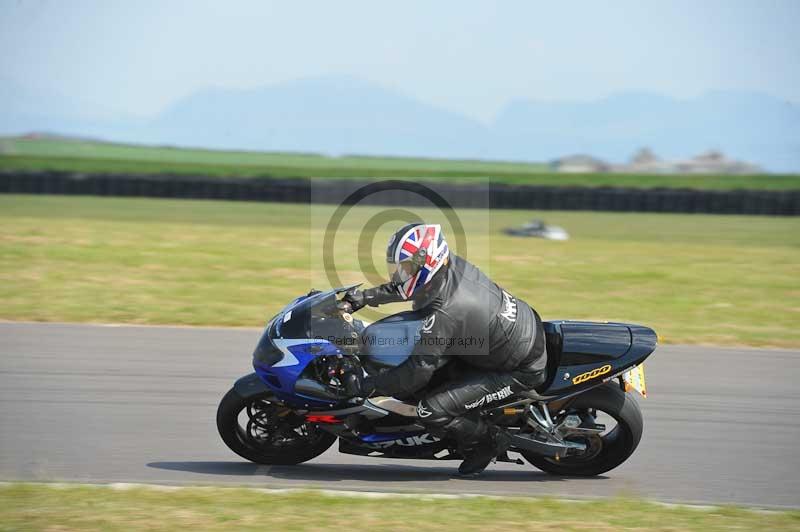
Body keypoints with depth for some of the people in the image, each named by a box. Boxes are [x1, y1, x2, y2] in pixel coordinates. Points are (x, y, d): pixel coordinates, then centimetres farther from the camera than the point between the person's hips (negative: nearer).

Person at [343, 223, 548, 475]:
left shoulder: (443, 316, -30)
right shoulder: (454, 266, -7)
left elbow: (417, 372, -26)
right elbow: (406, 285, 15)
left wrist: (367, 386, -18)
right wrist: (365, 297, 12)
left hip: (520, 370, -9)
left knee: (431, 411, -16)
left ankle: (484, 443, 10)